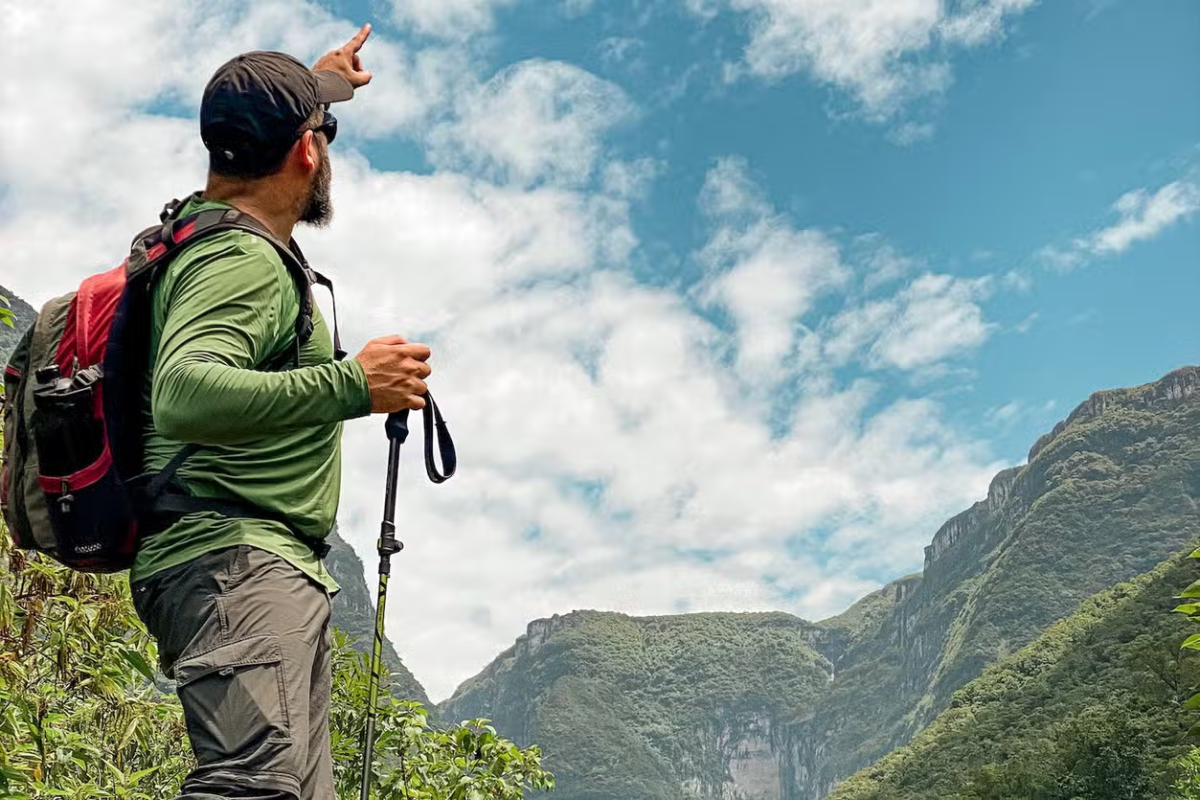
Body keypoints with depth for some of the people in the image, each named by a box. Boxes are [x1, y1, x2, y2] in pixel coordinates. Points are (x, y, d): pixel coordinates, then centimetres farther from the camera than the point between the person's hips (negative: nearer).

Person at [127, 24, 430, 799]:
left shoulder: (206, 229, 21)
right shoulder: (243, 261, -10)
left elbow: (257, 154, 46)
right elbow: (182, 395, -28)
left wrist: (311, 84, 58)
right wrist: (351, 385, -25)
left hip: (278, 573, 10)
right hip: (235, 557, -10)